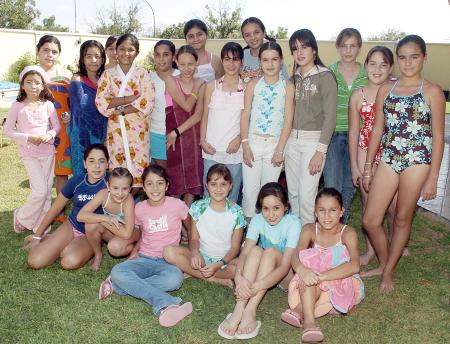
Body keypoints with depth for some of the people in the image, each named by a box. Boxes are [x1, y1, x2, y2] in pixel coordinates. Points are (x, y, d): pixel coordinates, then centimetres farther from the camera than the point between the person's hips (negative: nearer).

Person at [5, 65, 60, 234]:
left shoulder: (48, 105, 0)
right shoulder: (17, 106, -6)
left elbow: (57, 126, 8)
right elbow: (8, 130, -4)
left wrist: (50, 135, -14)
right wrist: (28, 138, -17)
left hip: (48, 152, 3)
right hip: (29, 153, -3)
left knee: (47, 190, 7)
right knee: (40, 190, -10)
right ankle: (21, 217, 17)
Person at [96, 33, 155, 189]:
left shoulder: (142, 74, 4)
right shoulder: (108, 74, 7)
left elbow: (147, 104, -9)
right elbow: (100, 103, -7)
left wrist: (120, 110, -12)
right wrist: (131, 98, -13)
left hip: (138, 130, -1)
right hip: (115, 130, 1)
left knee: (138, 171, -1)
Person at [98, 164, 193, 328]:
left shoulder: (177, 205, -6)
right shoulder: (139, 209, 3)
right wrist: (135, 251, 3)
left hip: (168, 261, -2)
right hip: (144, 259, 2)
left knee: (175, 278, -38)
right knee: (117, 271, -30)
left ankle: (118, 286, -23)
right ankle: (165, 304, -36)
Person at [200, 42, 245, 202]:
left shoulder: (247, 88, 3)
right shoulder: (211, 86, 7)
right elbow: (204, 116, 8)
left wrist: (239, 139, -10)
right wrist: (202, 141, -1)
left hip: (235, 150, -1)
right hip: (212, 149, 1)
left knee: (232, 193, 7)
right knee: (210, 192, 5)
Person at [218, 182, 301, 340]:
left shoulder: (293, 223, -23)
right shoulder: (258, 220, -12)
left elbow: (285, 265, -31)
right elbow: (245, 252, -24)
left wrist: (258, 286, -46)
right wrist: (238, 276, -46)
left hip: (286, 274, -3)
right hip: (261, 270, 3)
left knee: (270, 251, -32)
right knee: (255, 250, -29)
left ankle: (250, 311, -40)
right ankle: (239, 309, -41)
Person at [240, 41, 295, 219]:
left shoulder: (288, 86, -1)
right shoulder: (253, 85, 2)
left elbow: (288, 120, -4)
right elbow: (245, 116, 1)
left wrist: (280, 149, -8)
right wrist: (245, 145, -6)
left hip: (275, 143, 0)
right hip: (253, 141, 1)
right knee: (249, 191, 2)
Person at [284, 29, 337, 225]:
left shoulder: (325, 77, -5)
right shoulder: (293, 78, 12)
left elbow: (330, 116, -10)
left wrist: (320, 151, -15)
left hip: (314, 140, -5)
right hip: (291, 139, 5)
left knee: (306, 195, -8)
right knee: (293, 193, 9)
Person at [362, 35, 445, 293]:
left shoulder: (432, 91, -3)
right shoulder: (385, 90, 8)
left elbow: (438, 136, -4)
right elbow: (378, 130, 10)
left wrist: (432, 178, -7)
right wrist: (367, 168, 10)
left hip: (417, 162, -4)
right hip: (389, 160, 4)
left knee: (402, 219, 8)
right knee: (370, 221, 2)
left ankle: (389, 271, 27)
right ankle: (383, 264, 28)